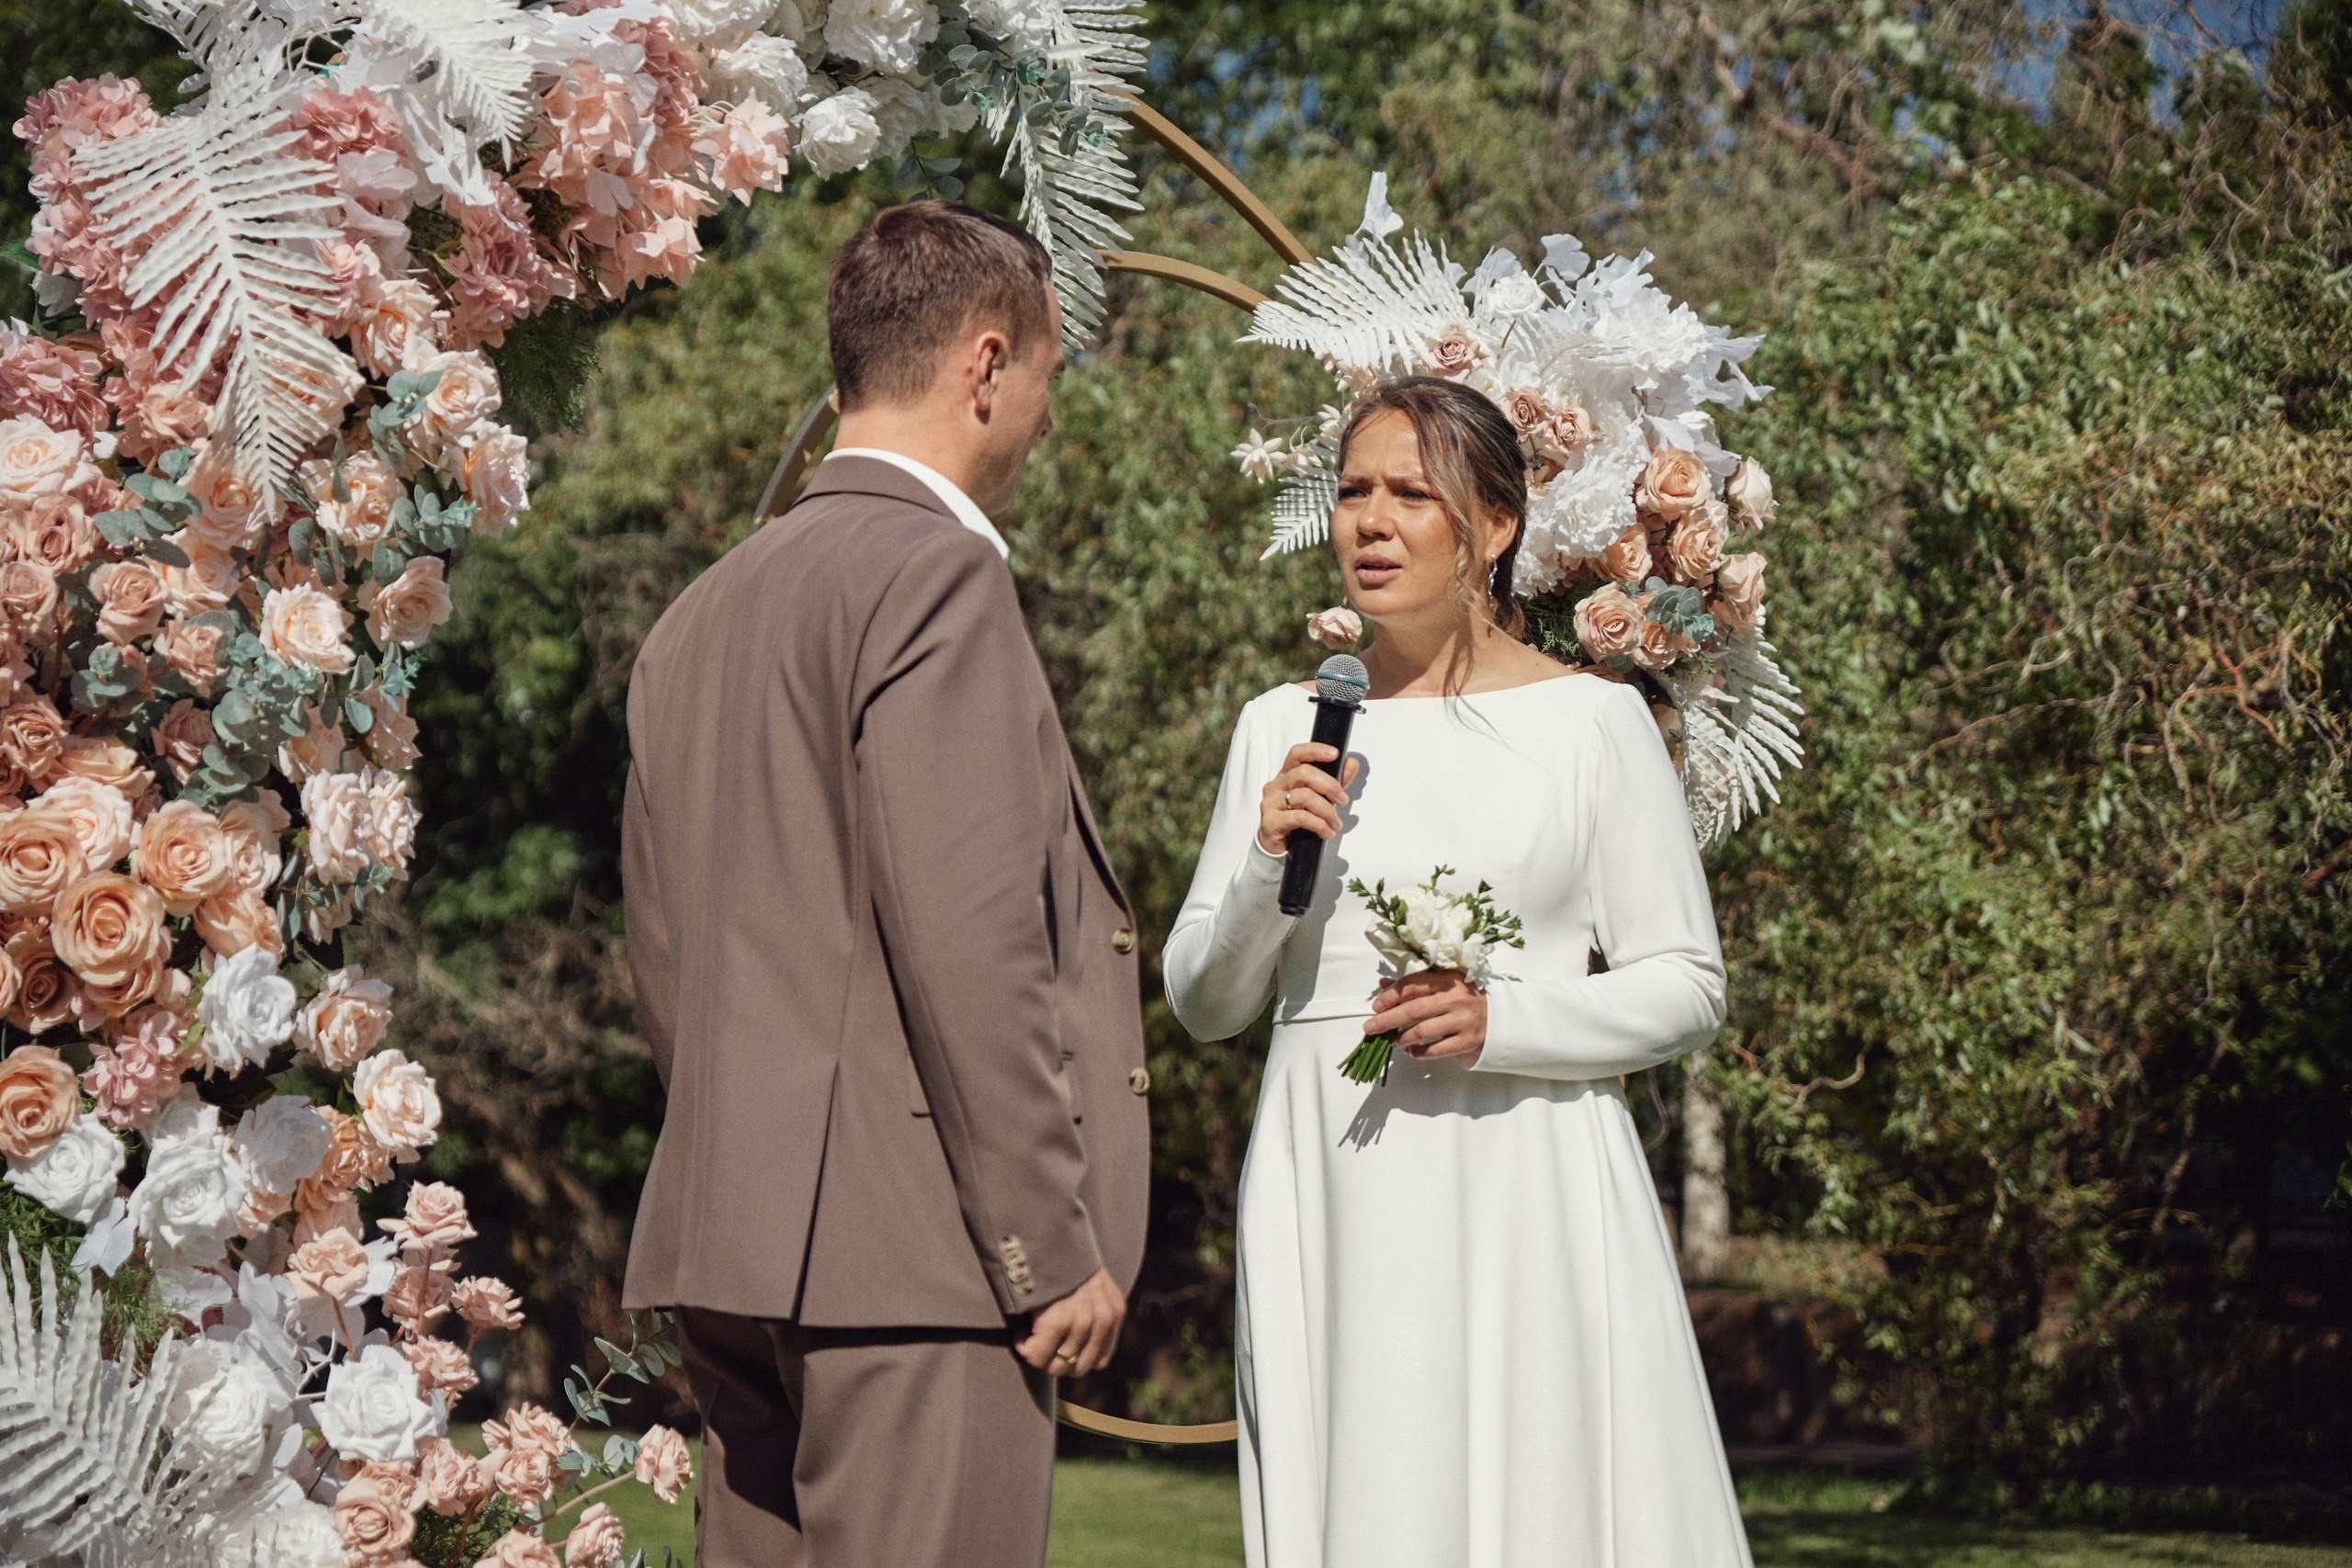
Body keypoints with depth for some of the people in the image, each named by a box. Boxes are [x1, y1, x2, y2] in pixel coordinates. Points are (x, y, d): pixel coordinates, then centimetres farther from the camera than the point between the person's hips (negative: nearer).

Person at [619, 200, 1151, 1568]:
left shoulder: (702, 615, 18)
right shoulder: (935, 573, -10)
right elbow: (967, 940, -17)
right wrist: (1056, 1247, -13)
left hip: (731, 1245, 9)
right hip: (916, 1249, -9)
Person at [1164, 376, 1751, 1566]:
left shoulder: (1593, 722, 1)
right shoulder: (1283, 729, 10)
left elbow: (1685, 984, 2)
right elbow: (1203, 1002, 12)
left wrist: (1506, 1021, -13)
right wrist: (1267, 867, -6)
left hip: (1529, 1189, -2)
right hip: (1333, 1195, 3)